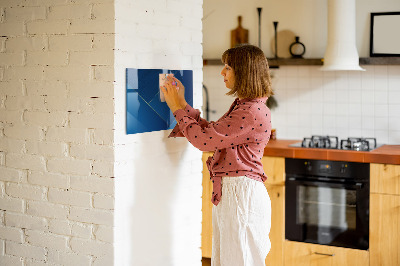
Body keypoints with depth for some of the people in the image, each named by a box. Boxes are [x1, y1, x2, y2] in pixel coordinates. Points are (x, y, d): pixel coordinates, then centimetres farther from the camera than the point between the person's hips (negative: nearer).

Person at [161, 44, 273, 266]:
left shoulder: (253, 112, -20)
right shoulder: (242, 106, 13)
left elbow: (204, 139, -19)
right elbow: (211, 132, 15)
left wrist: (178, 108, -7)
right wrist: (182, 104, 14)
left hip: (241, 193, -10)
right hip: (228, 192, 10)